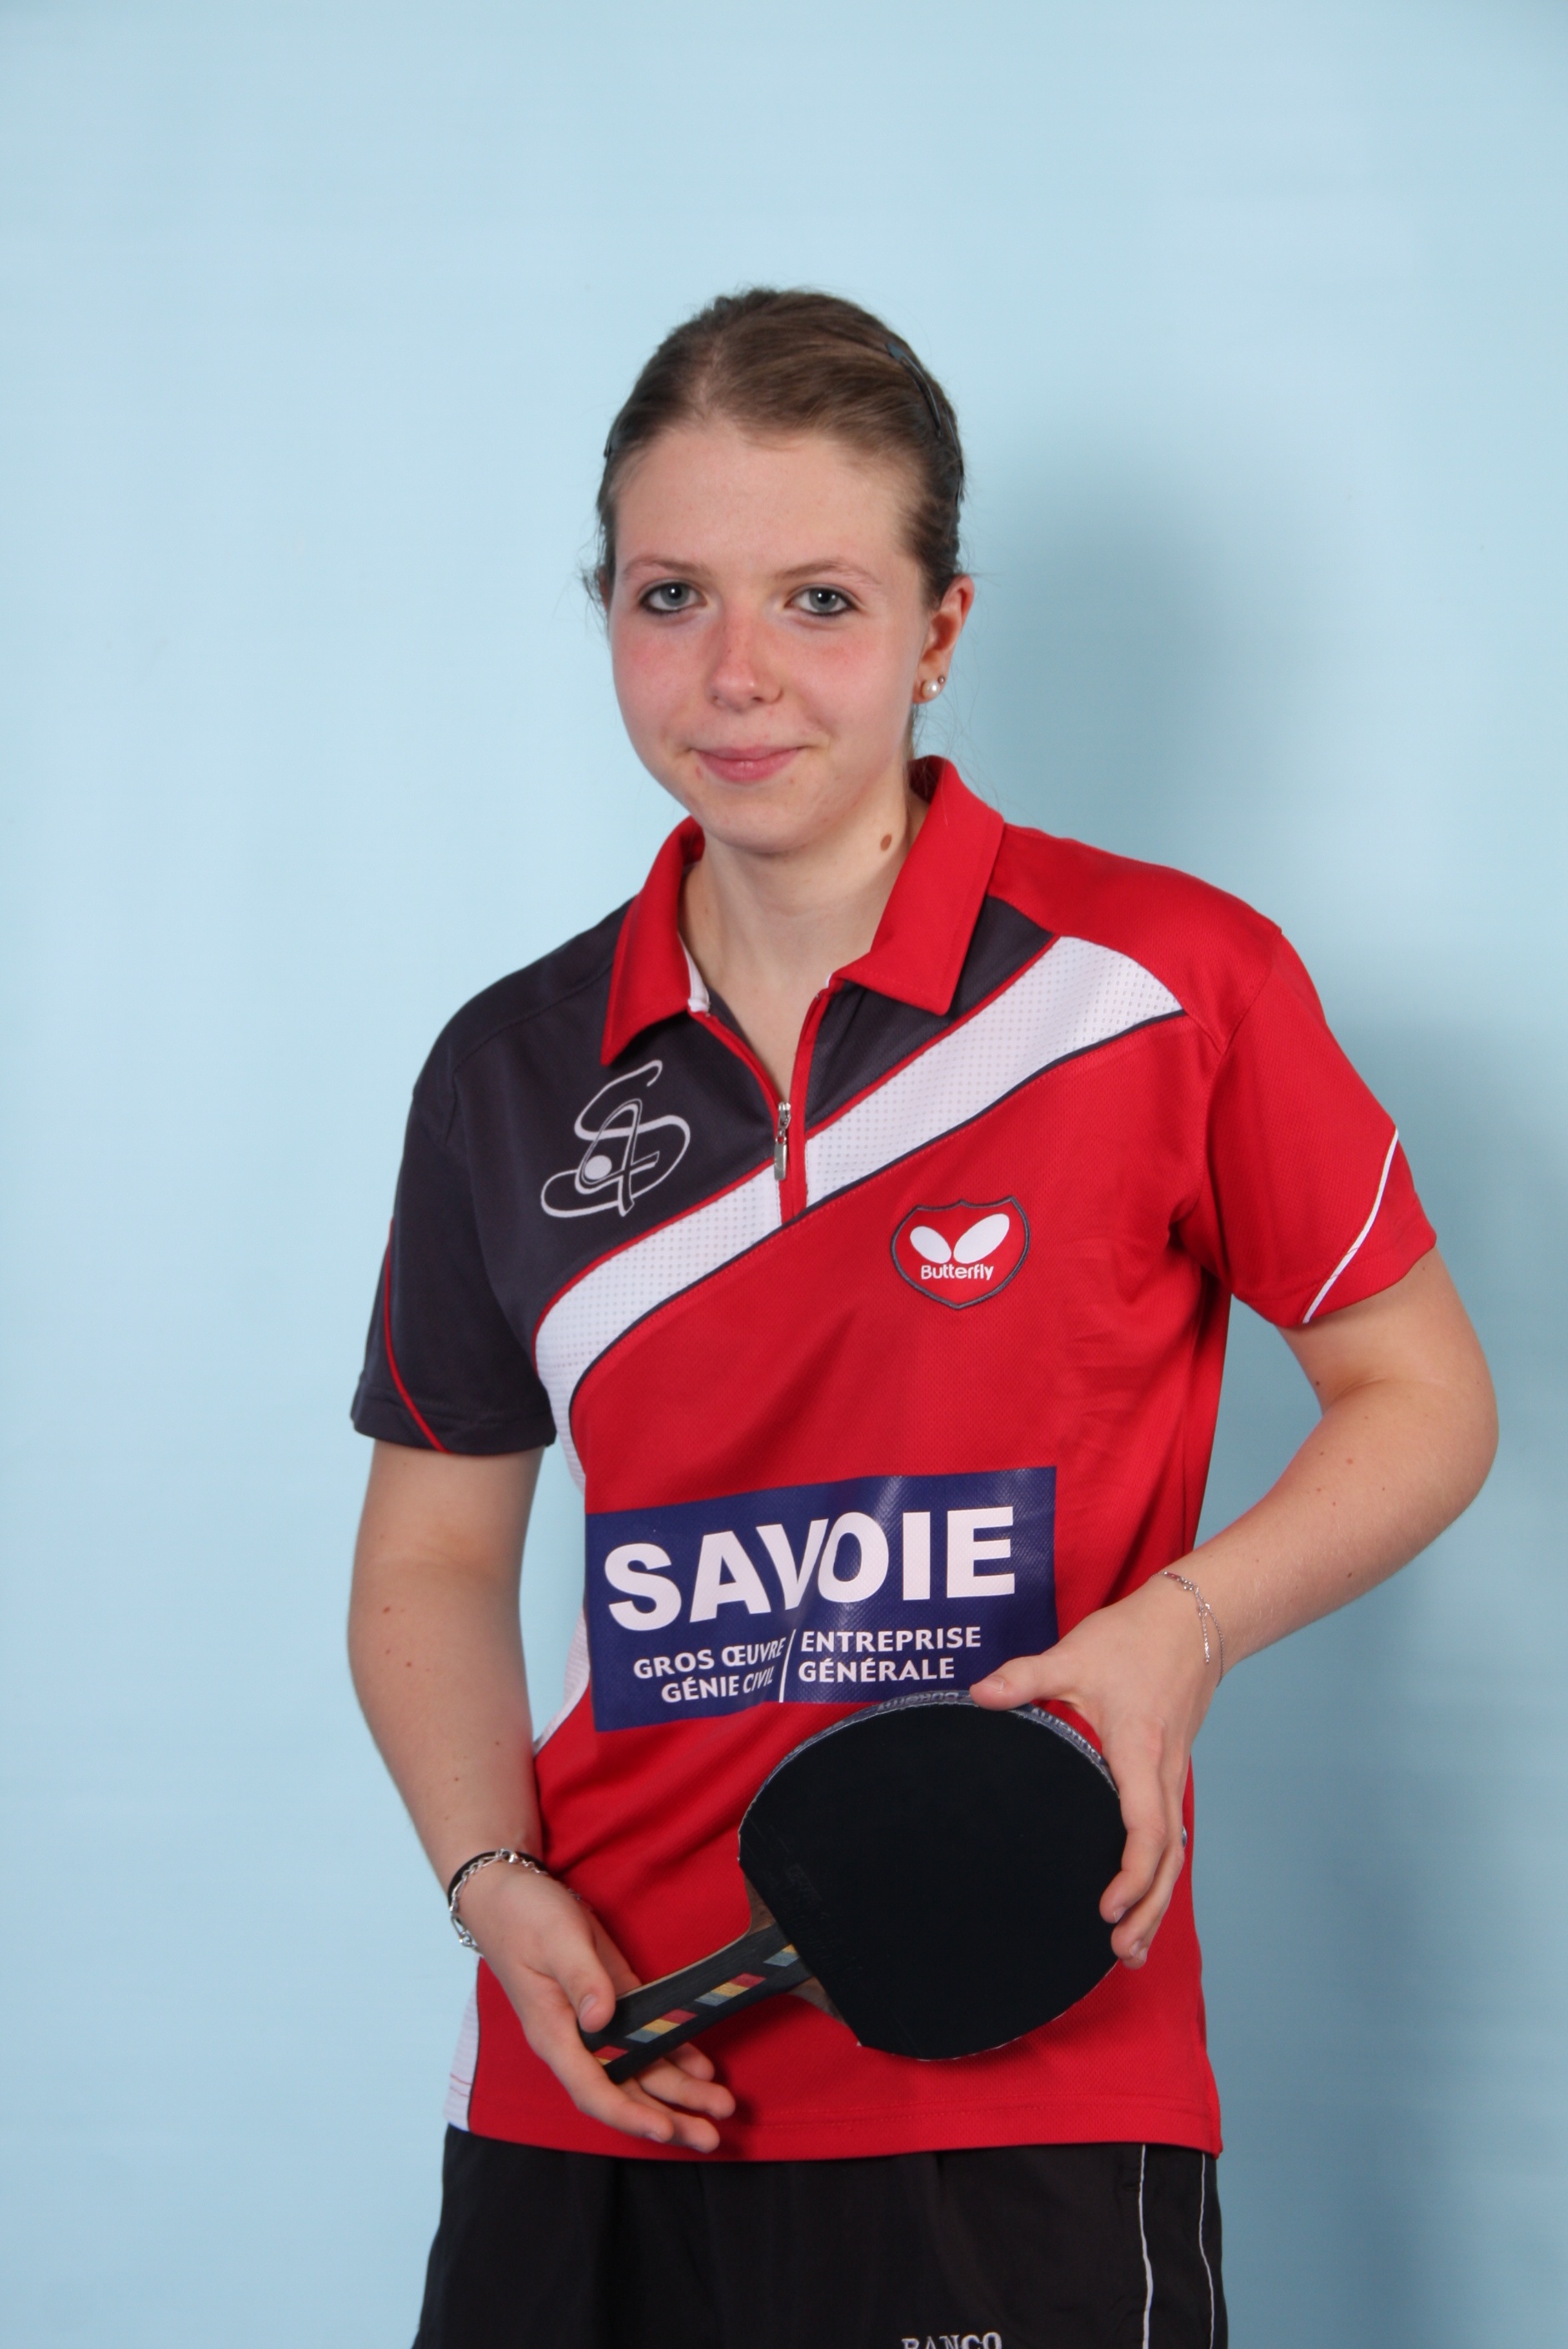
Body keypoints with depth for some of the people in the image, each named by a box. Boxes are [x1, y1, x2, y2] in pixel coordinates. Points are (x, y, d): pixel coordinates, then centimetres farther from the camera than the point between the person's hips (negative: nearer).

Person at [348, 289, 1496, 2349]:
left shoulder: (1167, 988, -6)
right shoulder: (514, 1075, 6)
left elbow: (1422, 1397, 3)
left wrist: (1178, 1627, -14)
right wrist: (496, 1877, -3)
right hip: (604, 2083, 4)